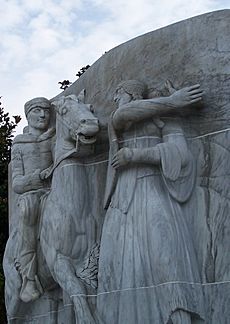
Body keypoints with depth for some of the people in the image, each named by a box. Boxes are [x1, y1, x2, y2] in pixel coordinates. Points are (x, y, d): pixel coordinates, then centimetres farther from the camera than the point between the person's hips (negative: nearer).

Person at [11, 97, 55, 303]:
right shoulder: (19, 146, 14)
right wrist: (41, 175, -12)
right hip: (29, 195, -1)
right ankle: (29, 277, -35)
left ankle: (25, 264, -28)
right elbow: (17, 184, 5)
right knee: (29, 205, -38)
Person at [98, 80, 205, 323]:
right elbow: (123, 115, -2)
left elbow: (179, 153, -5)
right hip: (123, 200, 5)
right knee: (120, 265, -11)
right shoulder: (115, 123, 22)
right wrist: (172, 101, -2)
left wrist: (134, 155, -9)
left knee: (164, 260, -21)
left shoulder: (165, 119, 11)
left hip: (153, 192, -4)